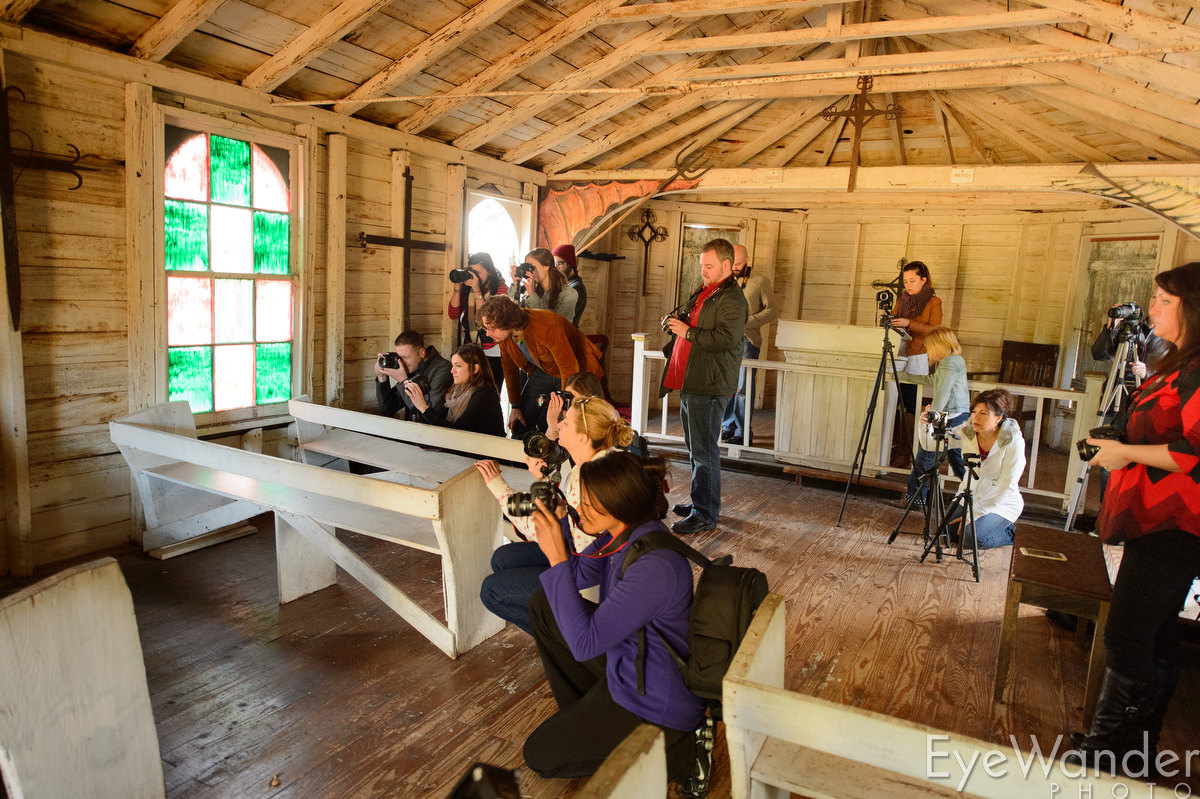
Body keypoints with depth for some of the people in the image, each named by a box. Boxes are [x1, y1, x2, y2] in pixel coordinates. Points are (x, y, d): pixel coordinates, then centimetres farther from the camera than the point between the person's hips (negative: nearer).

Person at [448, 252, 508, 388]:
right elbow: (453, 314, 0)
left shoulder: (501, 287, -7)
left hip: (493, 353, -4)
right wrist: (458, 288, -8)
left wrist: (477, 290, -20)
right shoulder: (466, 287, 6)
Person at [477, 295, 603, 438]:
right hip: (543, 372, 6)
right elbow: (509, 368, 2)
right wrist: (515, 406, 5)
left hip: (576, 373, -6)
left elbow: (570, 370, -30)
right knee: (520, 423, 3)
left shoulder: (547, 327, -37)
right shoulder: (503, 332, -16)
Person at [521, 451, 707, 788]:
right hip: (625, 659, 9)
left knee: (538, 755, 6)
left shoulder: (655, 567, -36)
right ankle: (582, 714, 25)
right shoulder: (625, 533, -8)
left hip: (652, 697, -9)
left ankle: (680, 754, 4)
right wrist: (559, 526, -9)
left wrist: (557, 557, -28)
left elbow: (584, 644, -30)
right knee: (543, 605, 12)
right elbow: (579, 576, 10)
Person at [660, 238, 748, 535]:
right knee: (695, 448, 17)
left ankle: (705, 514, 1)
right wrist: (677, 321, 10)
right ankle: (699, 501, 30)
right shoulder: (703, 293, 19)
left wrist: (688, 332, -19)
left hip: (709, 387, -10)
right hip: (690, 383, 10)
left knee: (704, 451, -6)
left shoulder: (732, 299, -13)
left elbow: (727, 338, -25)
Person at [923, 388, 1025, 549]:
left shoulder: (1013, 442, -20)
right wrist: (925, 425, -30)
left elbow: (1006, 487, -20)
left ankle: (1010, 532, 6)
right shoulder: (967, 431, -9)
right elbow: (930, 445, -7)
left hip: (1002, 504, -5)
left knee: (973, 537, -24)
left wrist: (974, 515, -21)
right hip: (971, 496, 5)